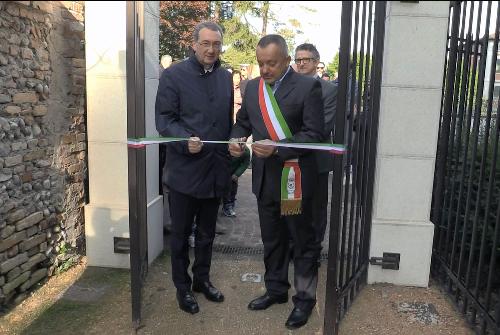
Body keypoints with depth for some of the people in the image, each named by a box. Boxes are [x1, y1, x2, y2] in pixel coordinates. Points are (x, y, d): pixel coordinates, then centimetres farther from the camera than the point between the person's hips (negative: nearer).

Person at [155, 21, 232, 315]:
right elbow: (164, 119, -11)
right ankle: (183, 287, 28)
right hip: (185, 170, -4)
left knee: (207, 232, 18)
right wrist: (185, 140, -27)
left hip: (216, 169, 5)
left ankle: (202, 279, 37)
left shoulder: (226, 77, 10)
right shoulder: (173, 75, -6)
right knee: (181, 234, 10)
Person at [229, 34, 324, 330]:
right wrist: (236, 139, -6)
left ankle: (305, 298, 26)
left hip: (295, 177, -5)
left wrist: (277, 148, -25)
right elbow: (243, 122, 16)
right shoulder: (252, 87, 8)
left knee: (303, 241, 9)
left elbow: (314, 134, -15)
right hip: (264, 177, 6)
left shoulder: (308, 87, -10)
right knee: (272, 239, 18)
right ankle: (276, 290, 37)